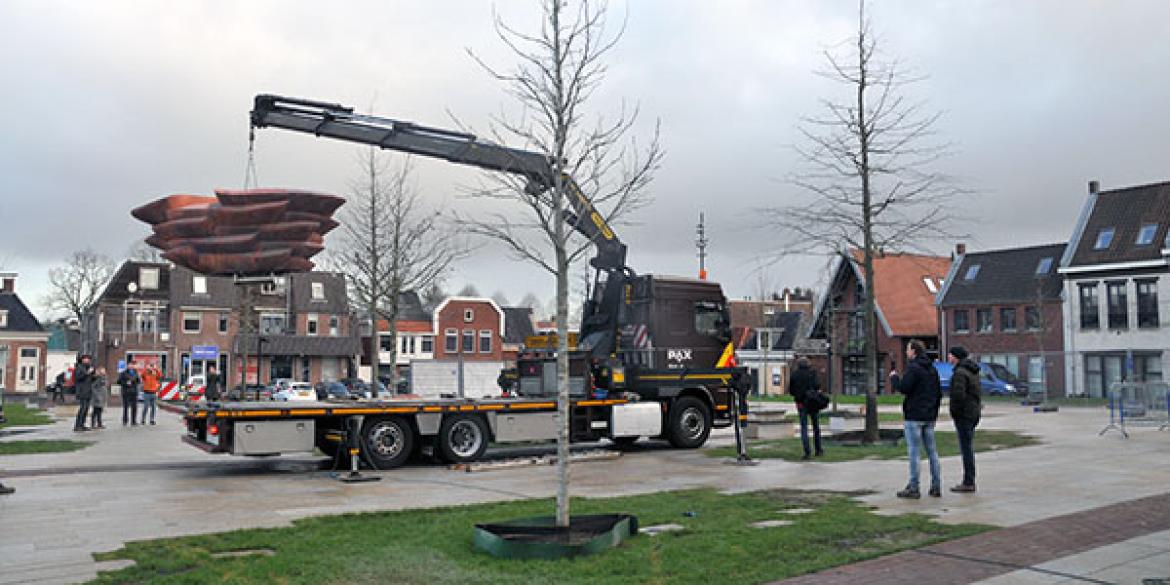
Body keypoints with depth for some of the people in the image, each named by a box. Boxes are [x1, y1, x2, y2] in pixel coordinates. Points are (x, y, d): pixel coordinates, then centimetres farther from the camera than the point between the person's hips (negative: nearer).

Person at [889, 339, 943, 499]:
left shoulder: (913, 368, -13)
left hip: (914, 416, -8)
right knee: (932, 451, 11)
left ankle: (913, 488, -3)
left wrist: (893, 377, -2)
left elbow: (903, 388, -20)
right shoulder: (932, 369, 14)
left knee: (913, 451, -5)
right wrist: (934, 411, 22)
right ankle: (936, 486, 14)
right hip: (929, 417, 8)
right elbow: (939, 393, 17)